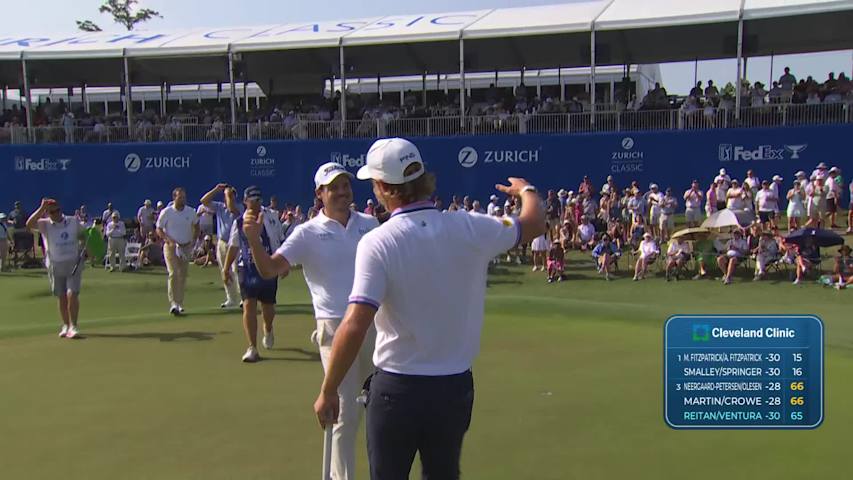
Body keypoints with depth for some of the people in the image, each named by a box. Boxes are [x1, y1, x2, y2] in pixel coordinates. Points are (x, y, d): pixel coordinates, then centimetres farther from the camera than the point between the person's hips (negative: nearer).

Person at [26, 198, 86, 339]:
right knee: (62, 298, 8)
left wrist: (84, 248, 0)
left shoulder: (74, 222, 3)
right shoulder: (44, 224, -2)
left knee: (72, 294, -12)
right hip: (55, 266, 1)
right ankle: (65, 325, 22)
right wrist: (41, 209, -24)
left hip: (74, 264, -1)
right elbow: (29, 225, -22)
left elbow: (84, 235, 18)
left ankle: (73, 326, -8)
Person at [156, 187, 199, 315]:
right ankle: (173, 304, -20)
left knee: (183, 275, 6)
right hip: (171, 247, -3)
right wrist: (169, 241, -15)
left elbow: (196, 226, 19)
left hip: (186, 247, 4)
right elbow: (159, 229, -1)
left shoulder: (191, 212, 3)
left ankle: (179, 303, 16)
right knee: (173, 274, -15)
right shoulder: (166, 212, -5)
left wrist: (194, 240, 6)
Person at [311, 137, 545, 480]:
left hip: (397, 390, -3)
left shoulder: (377, 243, -16)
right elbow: (535, 224, 11)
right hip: (456, 388, 4)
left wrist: (327, 392, -13)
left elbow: (355, 326, -24)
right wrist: (526, 190, 33)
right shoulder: (470, 229, -6)